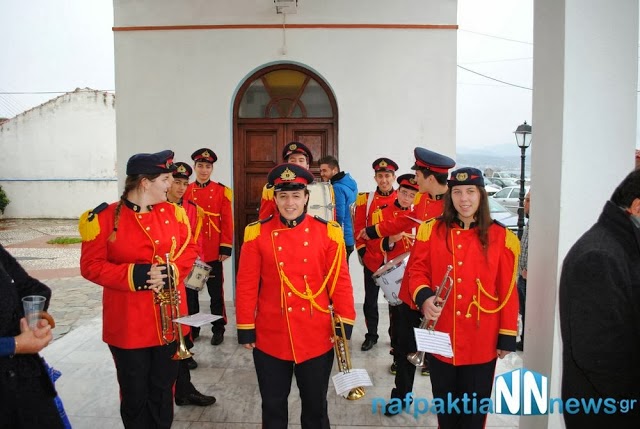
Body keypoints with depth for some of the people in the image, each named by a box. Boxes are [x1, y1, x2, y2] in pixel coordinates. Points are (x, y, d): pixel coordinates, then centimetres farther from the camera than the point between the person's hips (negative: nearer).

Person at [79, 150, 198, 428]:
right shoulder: (104, 218, -10)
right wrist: (135, 275, -22)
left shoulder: (173, 212, 0)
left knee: (163, 388, 17)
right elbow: (91, 266, -9)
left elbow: (189, 250, 6)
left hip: (169, 319, 3)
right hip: (128, 324, -3)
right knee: (134, 393, 12)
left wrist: (172, 271, -14)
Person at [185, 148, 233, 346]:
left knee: (216, 292, 6)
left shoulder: (221, 191, -2)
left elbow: (227, 221, -4)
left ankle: (218, 329, 19)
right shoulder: (184, 191, 4)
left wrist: (226, 248, -9)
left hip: (213, 251, -2)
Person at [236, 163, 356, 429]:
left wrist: (345, 325, -3)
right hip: (270, 337, 0)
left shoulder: (328, 232, -4)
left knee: (315, 406, 17)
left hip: (317, 337, 0)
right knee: (273, 406, 17)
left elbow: (340, 281, -1)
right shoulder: (257, 233, -5)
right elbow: (246, 285, -2)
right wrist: (245, 328, -1)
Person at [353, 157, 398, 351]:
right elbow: (358, 227, 1)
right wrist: (362, 251, -5)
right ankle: (371, 336, 24)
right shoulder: (365, 199, 0)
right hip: (372, 259, 1)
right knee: (370, 300, 10)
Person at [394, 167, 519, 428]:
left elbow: (507, 291, -2)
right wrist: (423, 297, -18)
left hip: (481, 341, -1)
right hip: (440, 336, 1)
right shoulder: (431, 231, -1)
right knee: (444, 403, 18)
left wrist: (507, 337, -2)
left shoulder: (500, 237, -4)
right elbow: (417, 270, 3)